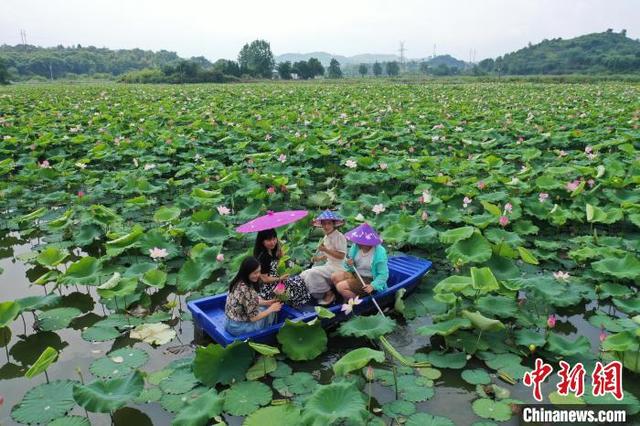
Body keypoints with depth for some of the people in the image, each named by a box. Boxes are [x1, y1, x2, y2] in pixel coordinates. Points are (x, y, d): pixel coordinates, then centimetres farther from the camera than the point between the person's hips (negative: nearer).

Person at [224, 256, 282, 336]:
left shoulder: (238, 282, -4)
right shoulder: (246, 290, -30)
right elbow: (253, 317, -22)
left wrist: (266, 302, 2)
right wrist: (271, 309, -11)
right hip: (237, 327, -8)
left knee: (265, 307, 17)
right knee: (271, 313, 5)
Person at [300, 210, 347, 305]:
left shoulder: (339, 236, -13)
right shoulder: (326, 237, 12)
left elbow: (341, 255, -19)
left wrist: (326, 250, -22)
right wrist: (319, 258, 2)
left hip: (337, 267, -9)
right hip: (328, 265, 9)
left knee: (313, 273, -25)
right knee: (304, 275, -2)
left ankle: (329, 294, -7)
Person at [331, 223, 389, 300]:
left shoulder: (379, 252, -21)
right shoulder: (356, 246, -6)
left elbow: (383, 274, -18)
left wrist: (373, 286, -32)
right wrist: (348, 264, -19)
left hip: (369, 280, -7)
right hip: (355, 274, 7)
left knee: (341, 286, -21)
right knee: (334, 276, -13)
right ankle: (348, 299, 0)